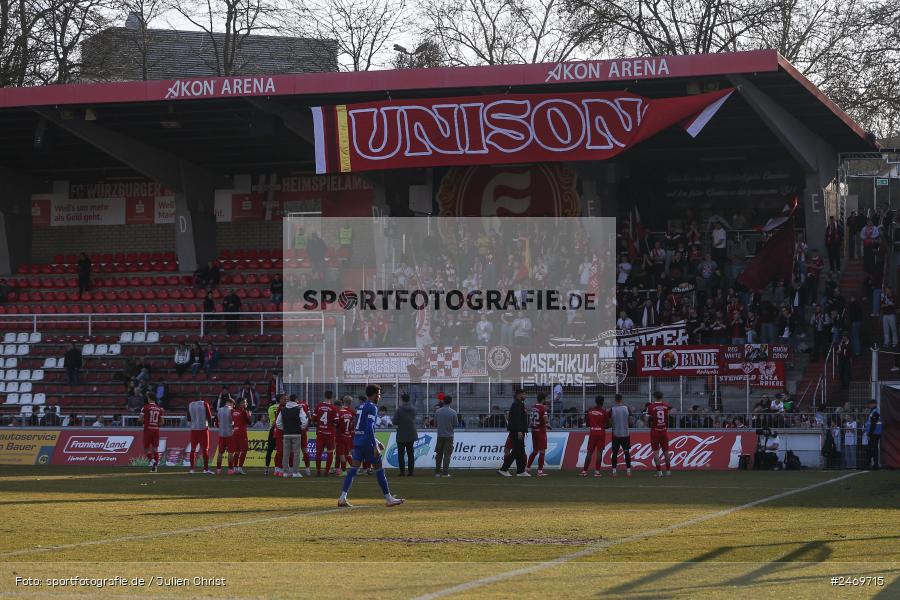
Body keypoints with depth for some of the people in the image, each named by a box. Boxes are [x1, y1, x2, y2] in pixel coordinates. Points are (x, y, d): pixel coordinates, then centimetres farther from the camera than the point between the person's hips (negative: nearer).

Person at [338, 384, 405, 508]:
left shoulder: (362, 407, 18)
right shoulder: (372, 408, -10)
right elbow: (369, 428, -20)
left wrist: (376, 442, 30)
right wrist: (375, 446, -21)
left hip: (357, 441, 8)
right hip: (367, 442, -8)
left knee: (353, 469, 1)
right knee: (379, 468, 3)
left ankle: (342, 498, -10)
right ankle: (388, 498, 9)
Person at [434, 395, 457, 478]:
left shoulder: (437, 411, -3)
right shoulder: (453, 412, -9)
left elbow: (435, 423, 5)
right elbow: (455, 425, -3)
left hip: (440, 436, 2)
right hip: (449, 436, -2)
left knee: (439, 454, 11)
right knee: (447, 454, 0)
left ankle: (437, 472, 11)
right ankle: (445, 472, -4)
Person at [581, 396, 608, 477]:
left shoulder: (590, 411, 3)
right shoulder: (604, 412, -7)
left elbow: (587, 422, 7)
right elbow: (607, 423, -5)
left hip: (592, 433, 3)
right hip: (601, 433, -3)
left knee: (589, 452, 7)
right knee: (599, 452, 0)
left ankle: (584, 471, 5)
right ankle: (597, 471, -4)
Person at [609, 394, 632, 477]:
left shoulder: (612, 410, -8)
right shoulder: (627, 409, -3)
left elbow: (609, 420, -1)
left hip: (615, 434, -1)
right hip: (625, 434, 1)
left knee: (615, 453, 6)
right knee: (627, 452, 8)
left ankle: (614, 471, 3)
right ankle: (628, 471, 5)